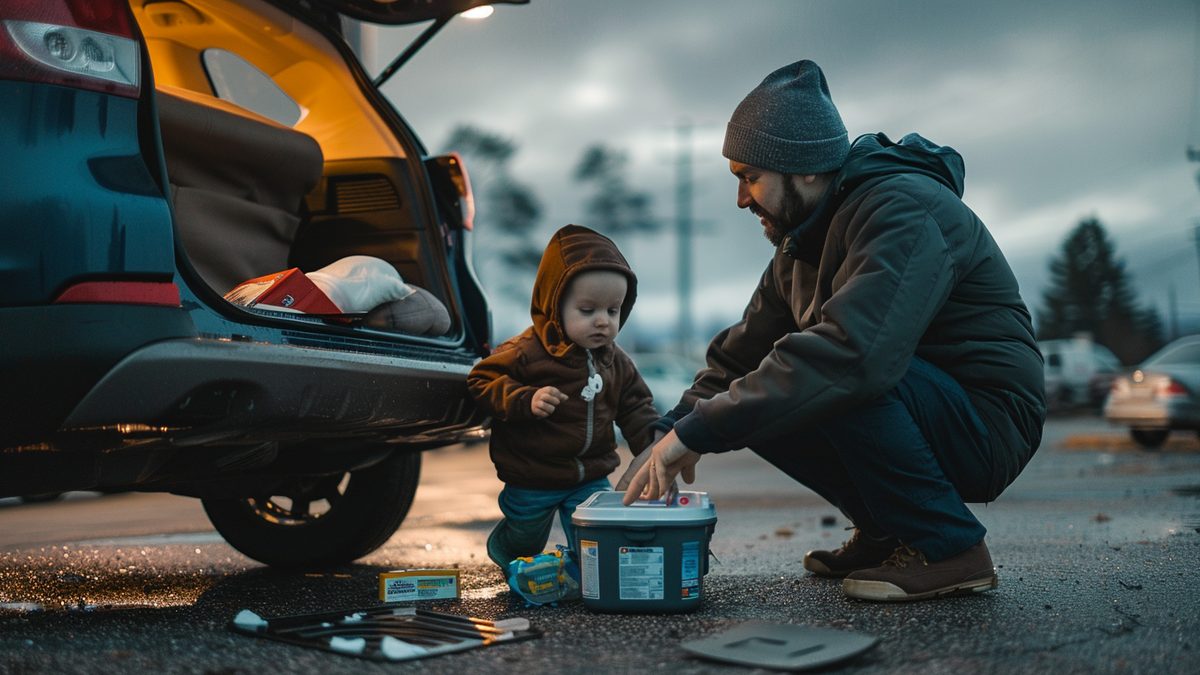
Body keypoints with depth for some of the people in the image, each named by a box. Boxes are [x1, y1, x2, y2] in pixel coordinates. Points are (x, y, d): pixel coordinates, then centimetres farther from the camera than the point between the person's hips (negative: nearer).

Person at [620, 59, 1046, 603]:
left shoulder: (905, 212, -22)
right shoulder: (802, 241, 9)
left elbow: (852, 353, -37)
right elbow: (741, 352, 10)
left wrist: (698, 431, -35)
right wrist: (675, 433, -7)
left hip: (987, 424, -9)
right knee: (758, 396, -1)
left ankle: (949, 548, -15)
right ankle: (886, 530, 8)